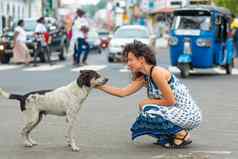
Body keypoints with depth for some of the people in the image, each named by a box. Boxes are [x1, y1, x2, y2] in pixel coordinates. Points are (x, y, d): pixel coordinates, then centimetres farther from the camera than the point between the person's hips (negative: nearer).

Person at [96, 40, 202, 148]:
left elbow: (170, 101, -19)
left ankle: (182, 134, -8)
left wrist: (148, 101, -8)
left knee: (147, 112, -22)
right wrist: (99, 85, -1)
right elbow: (123, 92, 4)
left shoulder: (157, 72, -19)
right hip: (176, 112, 9)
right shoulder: (144, 77, 8)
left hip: (189, 114, -9)